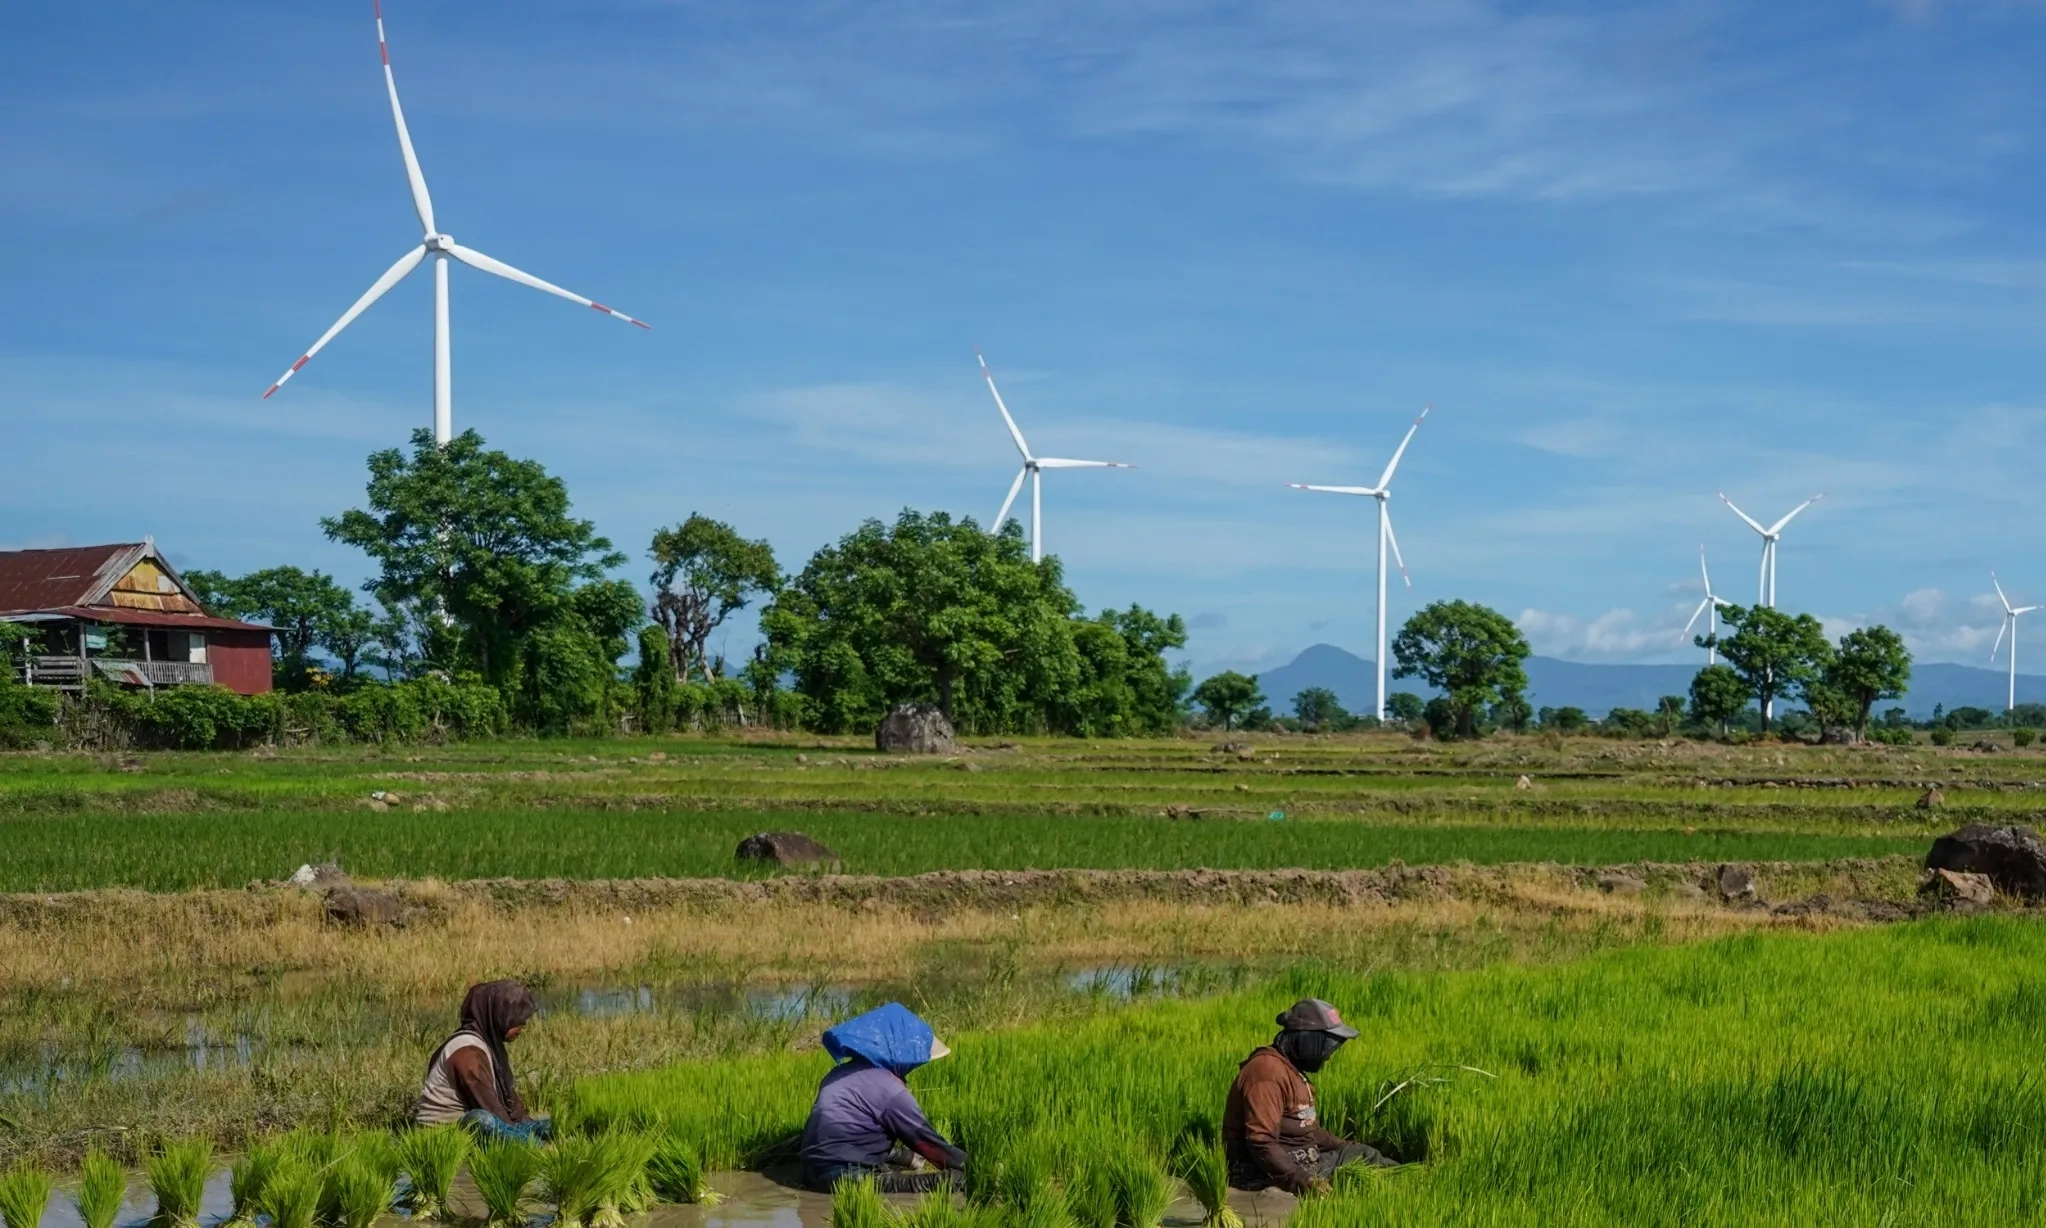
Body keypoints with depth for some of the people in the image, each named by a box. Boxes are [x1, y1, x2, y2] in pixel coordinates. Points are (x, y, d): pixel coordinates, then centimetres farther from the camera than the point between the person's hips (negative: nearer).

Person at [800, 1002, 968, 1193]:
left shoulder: (843, 1073, 13)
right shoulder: (887, 1088, -13)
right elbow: (925, 1138, -5)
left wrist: (911, 1157, 28)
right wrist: (966, 1163, 7)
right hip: (846, 1177, -9)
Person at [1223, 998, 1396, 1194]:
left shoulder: (1291, 1069, 15)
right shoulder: (1268, 1072, -21)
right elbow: (1261, 1142, -28)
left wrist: (1346, 1148, 19)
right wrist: (1301, 1181, -33)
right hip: (1269, 1175, -11)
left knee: (1364, 1155, 8)